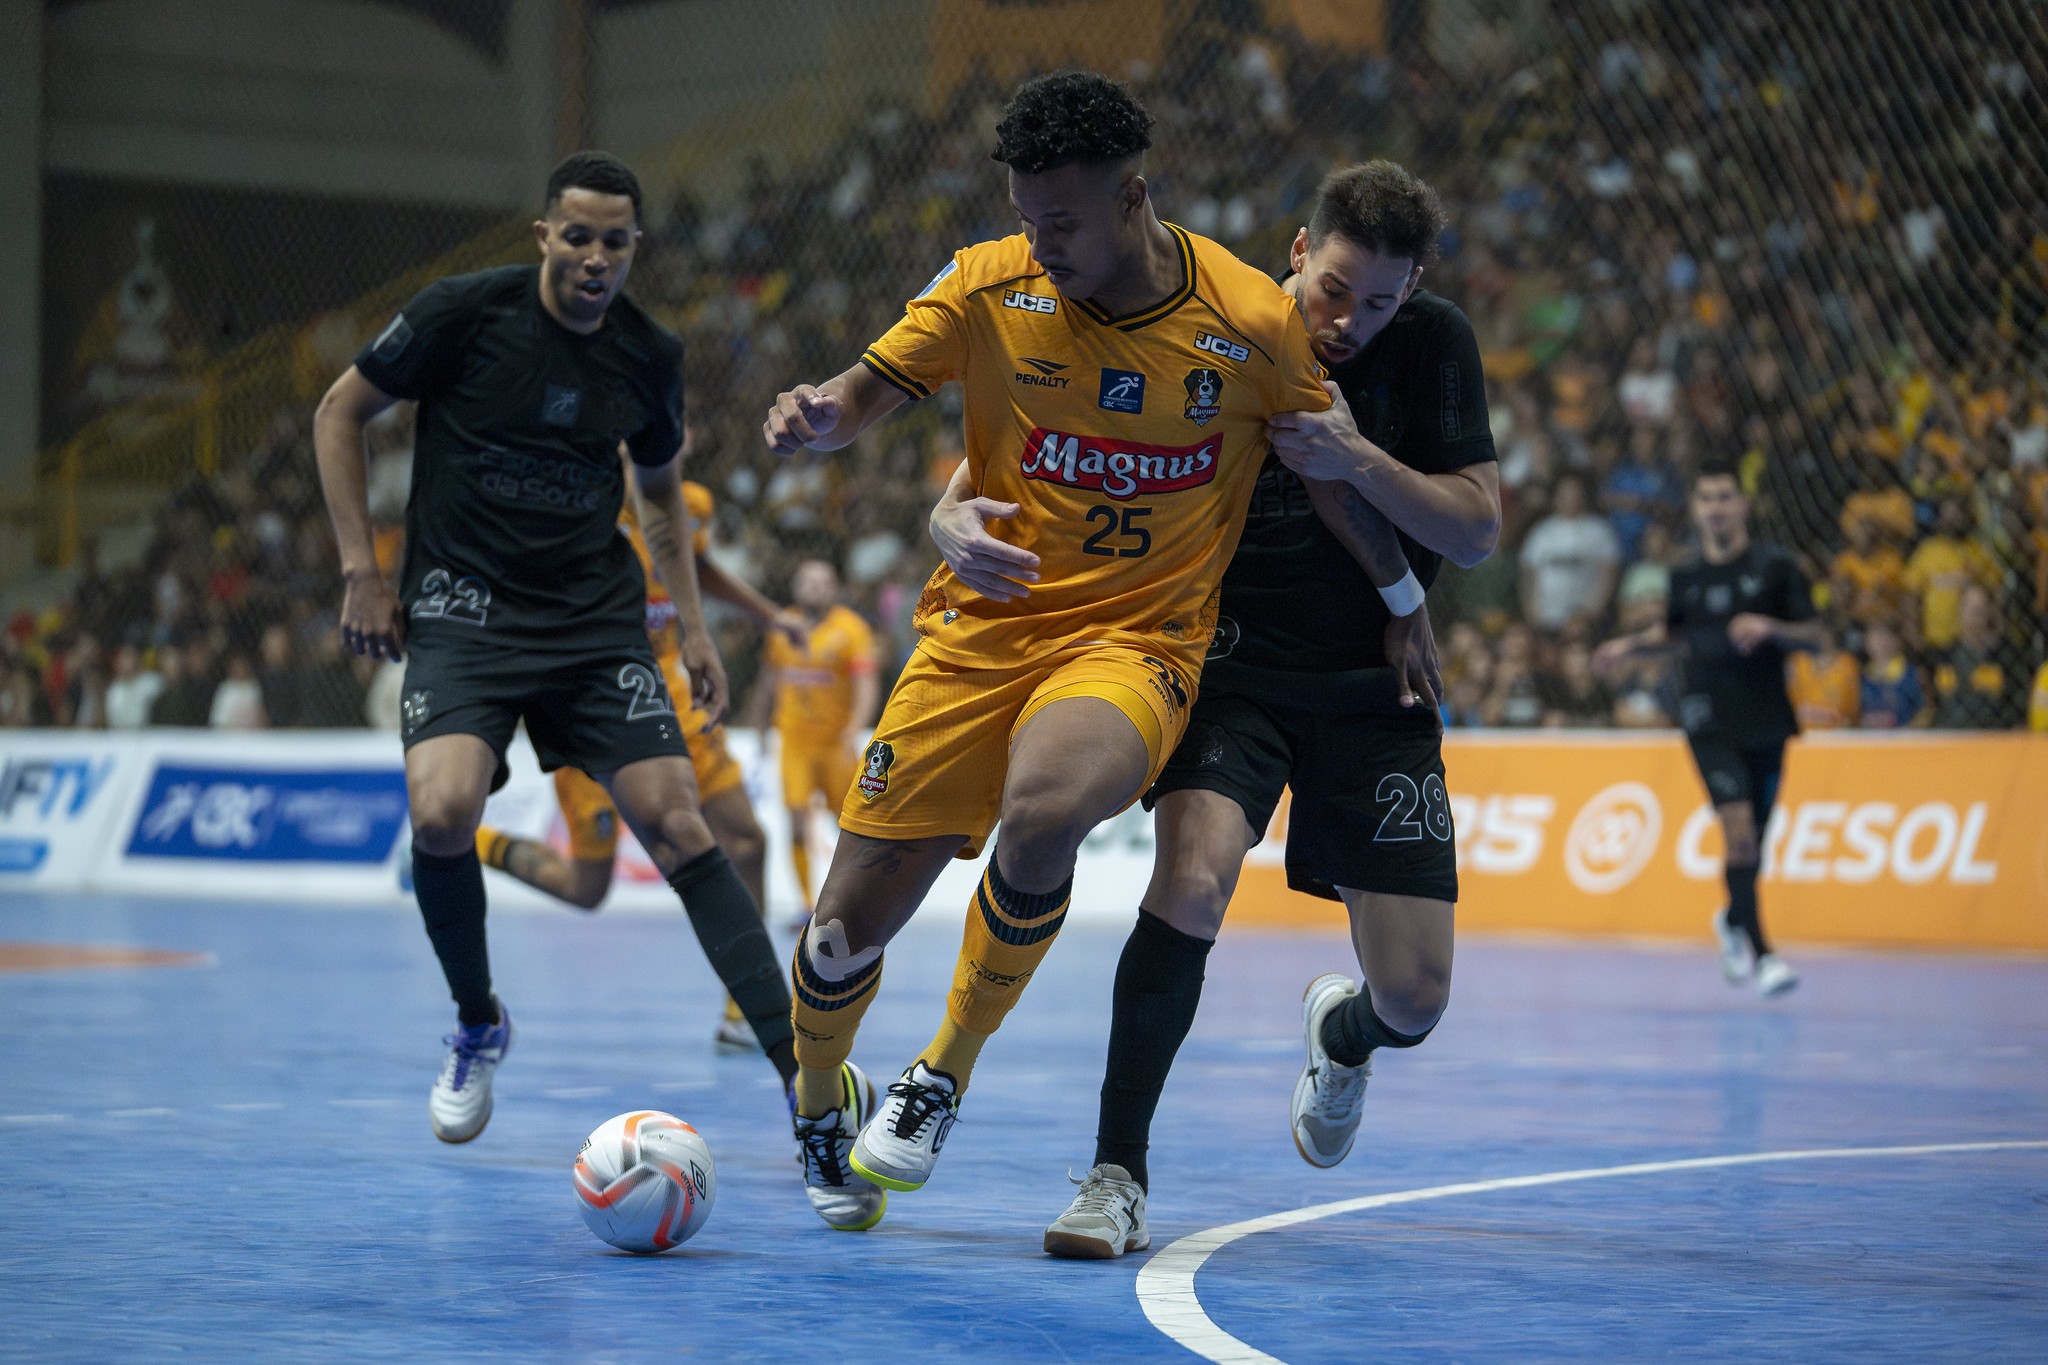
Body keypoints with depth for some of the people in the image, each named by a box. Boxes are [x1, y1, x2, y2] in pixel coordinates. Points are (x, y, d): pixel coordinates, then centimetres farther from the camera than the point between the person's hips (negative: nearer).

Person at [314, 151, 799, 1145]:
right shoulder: (463, 313, -9)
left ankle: (803, 1072, -10)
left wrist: (692, 623, 12)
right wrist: (361, 570, -4)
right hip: (463, 608, -2)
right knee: (442, 814, -25)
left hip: (597, 617, 2)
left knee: (675, 823, -11)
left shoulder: (651, 357, 2)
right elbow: (340, 413, 2)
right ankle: (476, 1027, 3)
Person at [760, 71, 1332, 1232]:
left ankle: (946, 1079, -10)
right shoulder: (992, 287, -5)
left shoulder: (1255, 323, -7)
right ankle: (821, 1111, 33)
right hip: (985, 625, 2)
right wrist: (820, 416, -23)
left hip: (1137, 642, -2)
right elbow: (869, 394, 0)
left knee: (1042, 810, -36)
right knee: (845, 932, -3)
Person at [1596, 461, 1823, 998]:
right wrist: (1631, 644, 8)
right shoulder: (1686, 576, 5)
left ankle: (1735, 922, 41)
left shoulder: (1774, 566, -1)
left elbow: (1813, 635, -1)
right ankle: (1759, 953, -16)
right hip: (1710, 718, -1)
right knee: (1738, 828, -19)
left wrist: (1770, 627, -19)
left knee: (1754, 839, 11)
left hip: (1767, 719, 1)